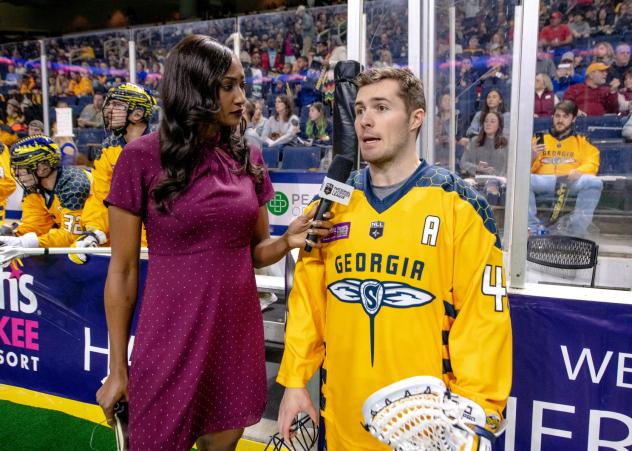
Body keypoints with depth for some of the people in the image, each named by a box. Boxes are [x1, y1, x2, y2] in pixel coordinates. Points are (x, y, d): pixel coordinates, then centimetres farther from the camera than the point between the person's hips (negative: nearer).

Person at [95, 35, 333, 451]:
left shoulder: (248, 157, 3)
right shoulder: (143, 158, -10)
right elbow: (122, 270, -6)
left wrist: (288, 240, -12)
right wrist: (118, 367, -2)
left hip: (238, 333, 4)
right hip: (172, 338, -4)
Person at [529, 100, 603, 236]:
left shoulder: (582, 141, 22)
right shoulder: (540, 139, 21)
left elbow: (592, 164, 8)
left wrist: (579, 171, -15)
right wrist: (531, 157, -10)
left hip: (571, 182, 0)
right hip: (544, 181, 0)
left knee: (595, 182, -31)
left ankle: (575, 231, -25)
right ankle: (534, 228, -28)